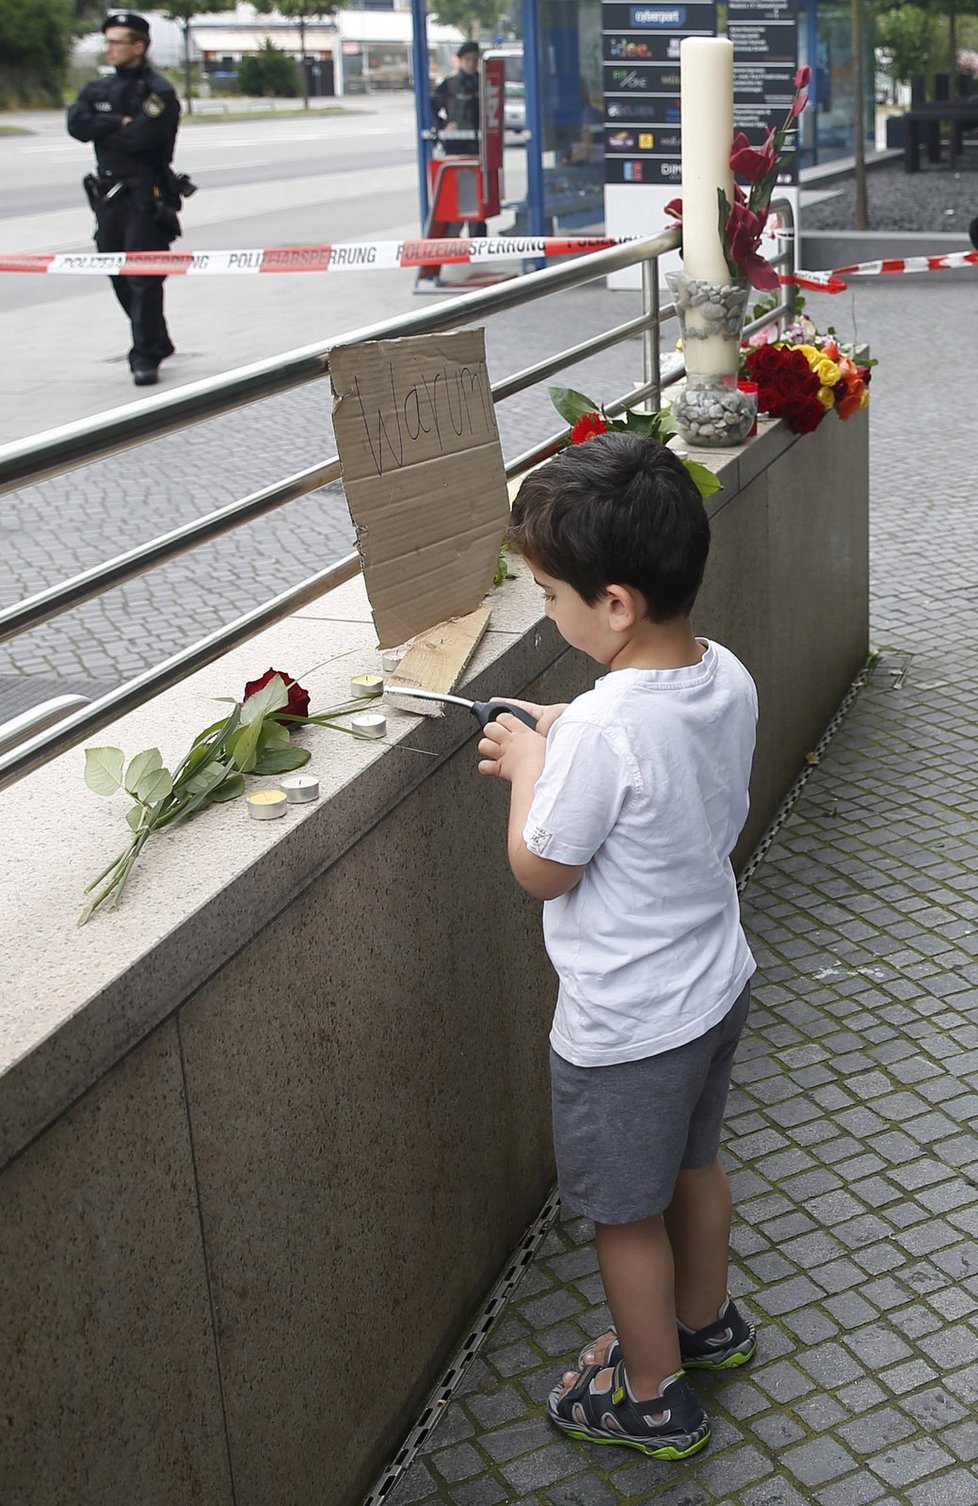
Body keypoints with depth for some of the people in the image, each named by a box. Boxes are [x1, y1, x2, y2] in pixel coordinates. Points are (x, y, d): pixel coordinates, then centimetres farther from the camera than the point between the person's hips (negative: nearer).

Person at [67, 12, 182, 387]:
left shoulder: (159, 91, -6)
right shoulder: (98, 89, 14)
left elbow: (140, 137, -19)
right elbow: (76, 123, -3)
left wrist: (100, 129, -6)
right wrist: (119, 123, -13)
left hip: (146, 196, -7)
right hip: (107, 194, 7)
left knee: (143, 278, -10)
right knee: (120, 277, 11)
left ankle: (146, 357, -6)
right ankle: (156, 343, 26)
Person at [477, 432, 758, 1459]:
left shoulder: (605, 730, -33)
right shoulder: (728, 680, -9)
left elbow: (540, 870, -20)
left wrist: (528, 765, -6)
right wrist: (562, 745, 2)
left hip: (625, 1027, -8)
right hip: (717, 985, 8)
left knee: (626, 1216, 15)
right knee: (694, 1163, 30)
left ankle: (652, 1400, 36)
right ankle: (705, 1322, 53)